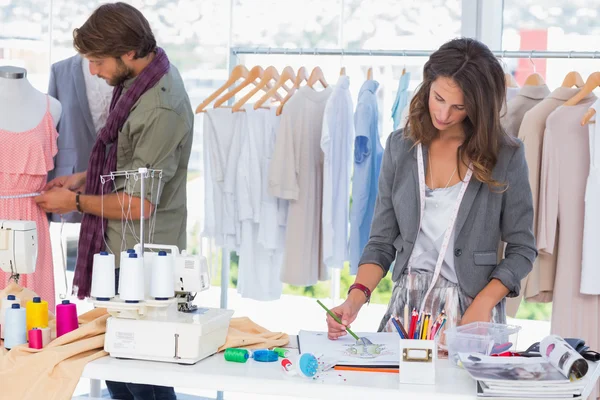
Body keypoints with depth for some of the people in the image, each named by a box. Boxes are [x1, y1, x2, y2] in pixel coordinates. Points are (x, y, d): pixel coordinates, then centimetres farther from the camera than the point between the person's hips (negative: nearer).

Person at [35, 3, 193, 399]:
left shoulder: (162, 108, -24)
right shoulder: (138, 79, 5)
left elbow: (140, 204, -21)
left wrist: (76, 201, -7)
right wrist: (84, 178, 9)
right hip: (119, 251, 9)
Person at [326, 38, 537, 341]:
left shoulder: (506, 156, -4)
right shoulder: (400, 146, 5)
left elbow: (521, 249, 1)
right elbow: (382, 242, 6)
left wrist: (482, 306, -12)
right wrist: (356, 299, -9)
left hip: (471, 307, -2)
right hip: (407, 305, 2)